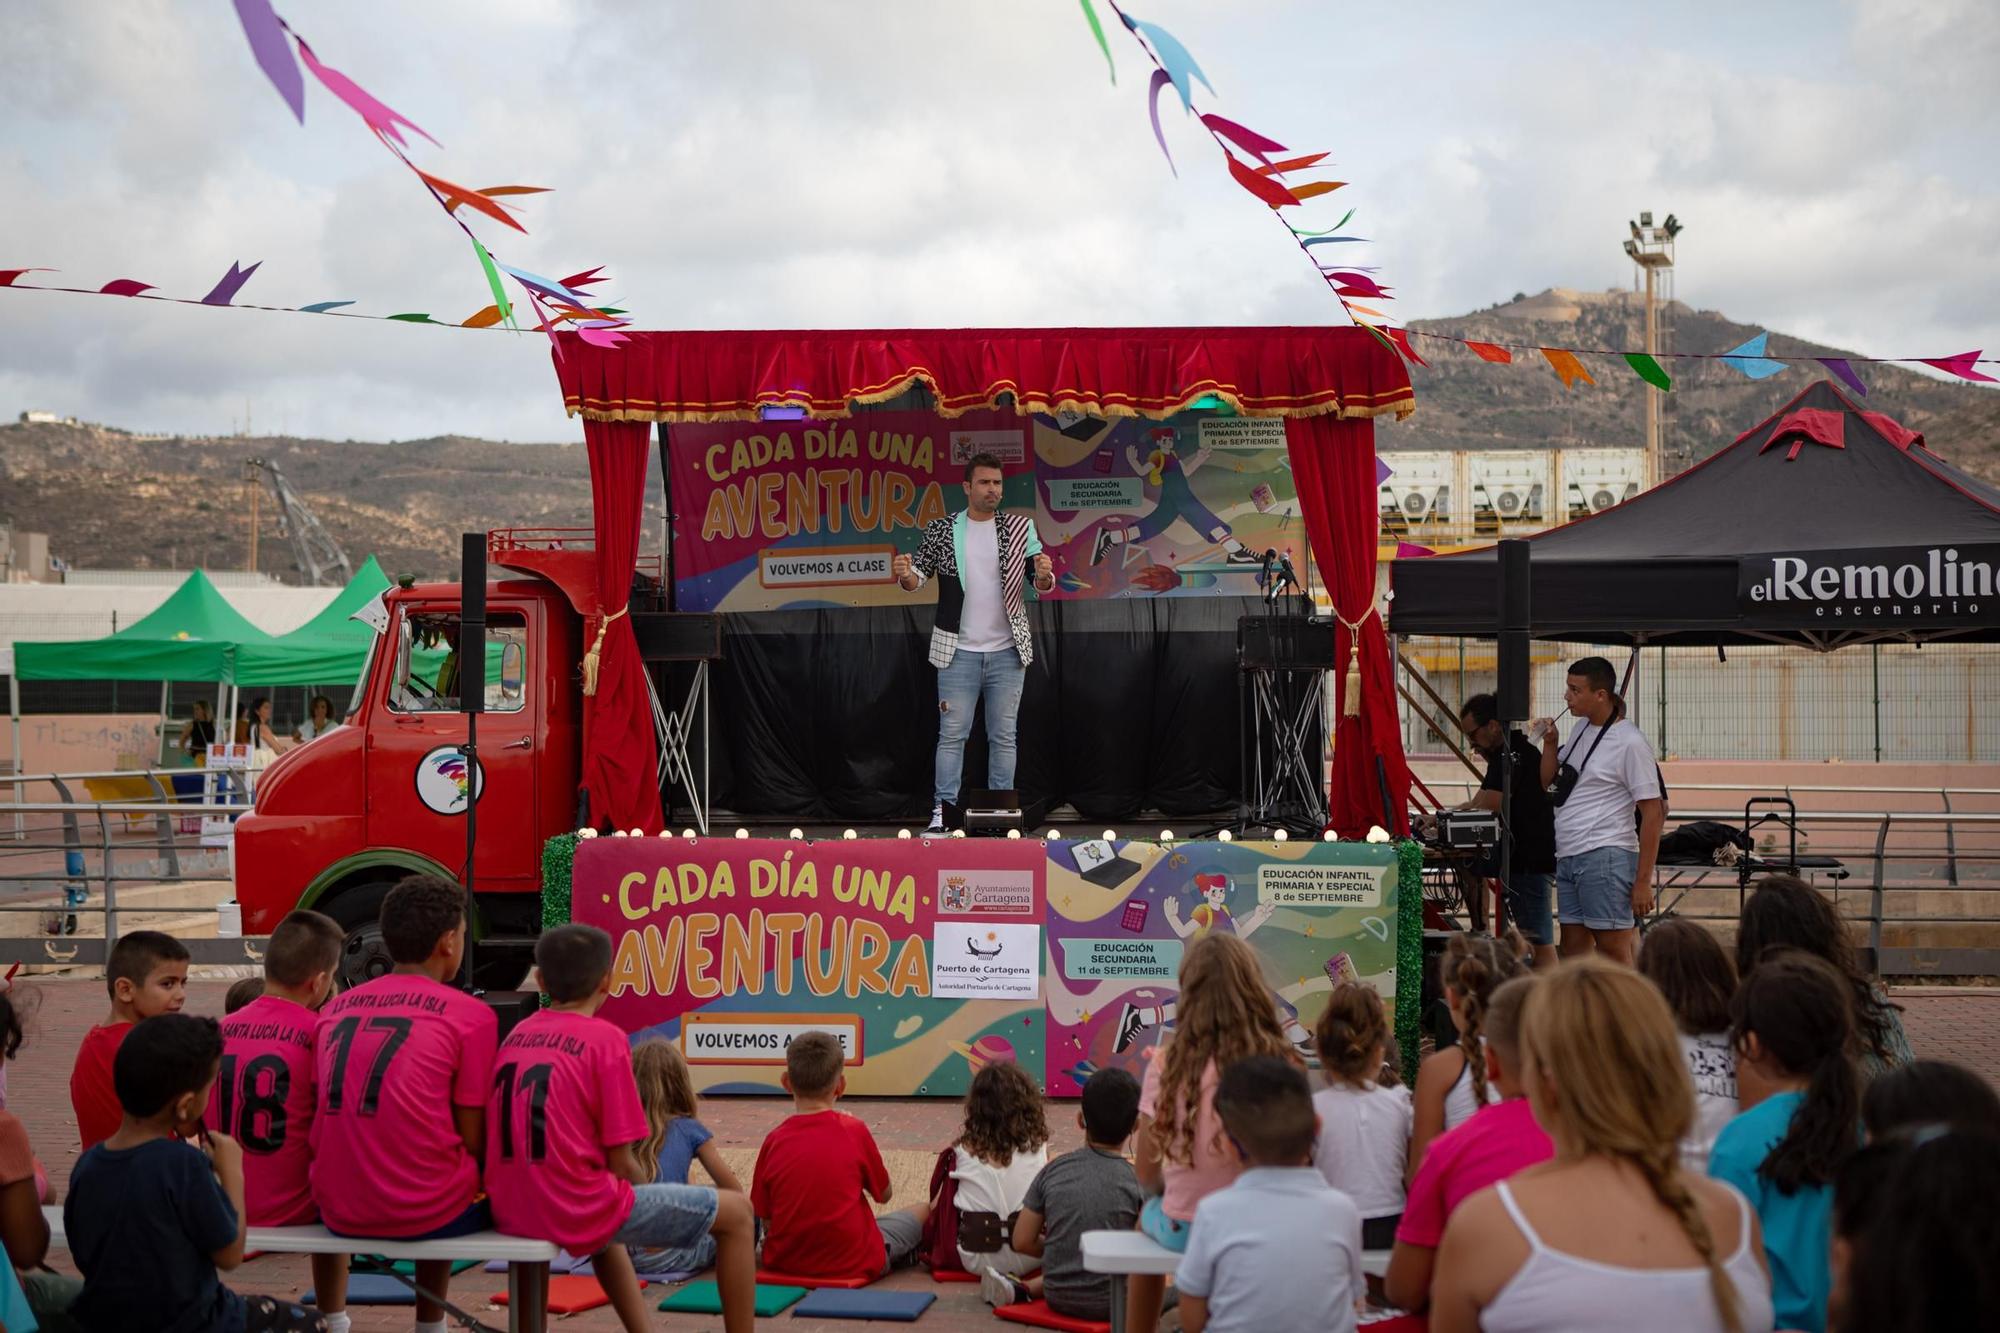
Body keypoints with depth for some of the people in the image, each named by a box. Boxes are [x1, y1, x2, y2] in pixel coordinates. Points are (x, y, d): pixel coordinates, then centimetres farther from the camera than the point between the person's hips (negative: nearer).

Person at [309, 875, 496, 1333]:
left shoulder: (335, 1009, 10)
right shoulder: (470, 1015, -4)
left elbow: (323, 1115, 16)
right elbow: (471, 1139, -3)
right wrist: (483, 1186, 16)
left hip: (339, 1212, 6)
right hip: (424, 1212, -5)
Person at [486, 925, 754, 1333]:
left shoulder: (515, 1035, 9)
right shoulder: (605, 1038, -9)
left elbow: (540, 1141, 14)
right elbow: (621, 1163, -10)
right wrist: (657, 1216, 10)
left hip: (512, 1211, 7)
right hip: (580, 1208, -7)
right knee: (736, 1214, 7)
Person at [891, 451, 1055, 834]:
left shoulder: (1020, 528, 2)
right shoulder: (940, 530, 1)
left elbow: (1042, 584, -1)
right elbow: (918, 578, 1)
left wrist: (1044, 574, -25)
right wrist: (905, 574, -22)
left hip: (1007, 651, 1)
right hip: (958, 652, -1)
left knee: (1003, 735, 6)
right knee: (952, 734, 0)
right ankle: (942, 810, 2)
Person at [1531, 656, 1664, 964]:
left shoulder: (1630, 743, -10)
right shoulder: (1581, 728, 14)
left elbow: (1653, 813, -11)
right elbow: (1548, 782, 24)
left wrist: (1643, 881, -15)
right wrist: (1550, 742, 5)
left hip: (1604, 858, -8)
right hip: (1567, 857, 8)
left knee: (1613, 951, -6)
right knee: (1572, 949, 10)